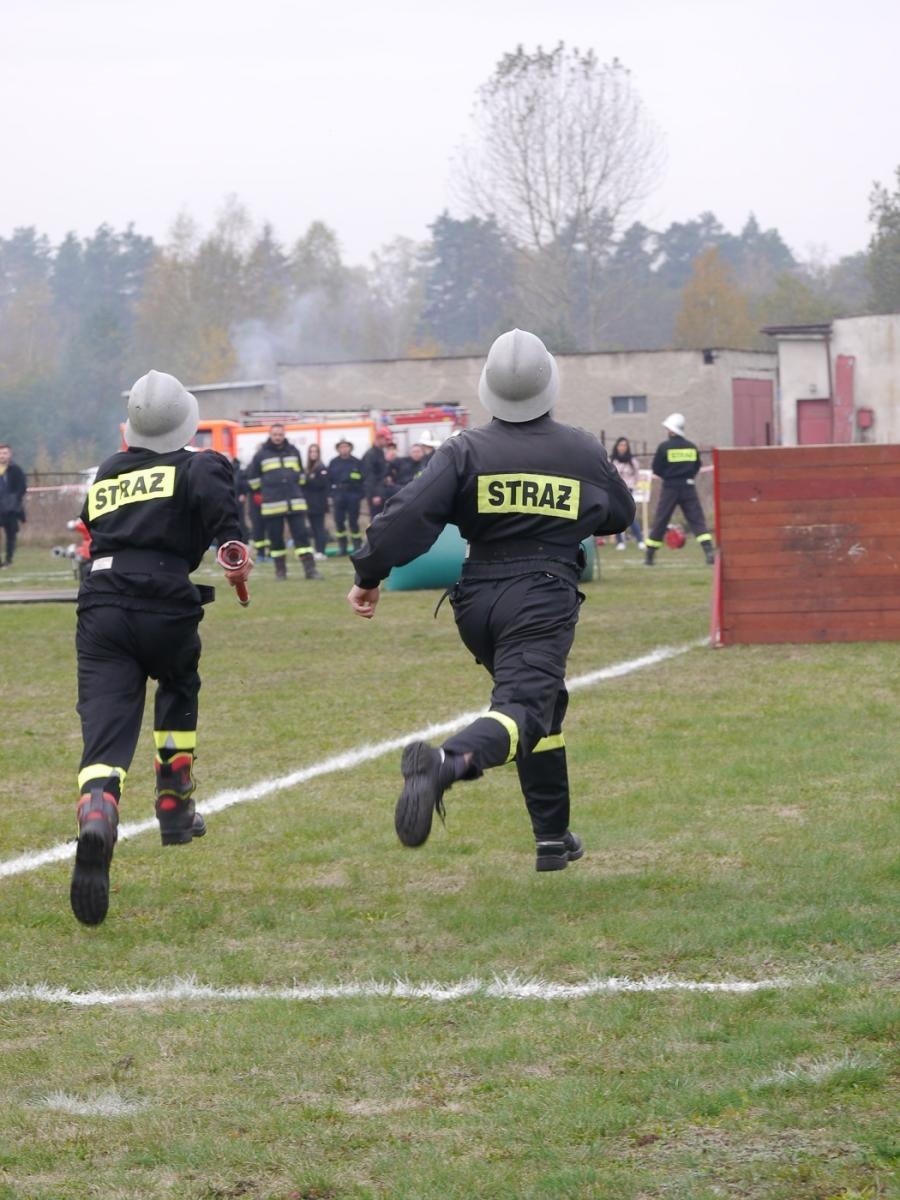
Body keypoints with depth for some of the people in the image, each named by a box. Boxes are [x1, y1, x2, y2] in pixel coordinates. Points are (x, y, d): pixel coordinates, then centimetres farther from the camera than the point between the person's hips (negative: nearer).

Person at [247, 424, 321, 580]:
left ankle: (310, 569, -7)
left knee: (301, 535, -4)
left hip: (295, 502, 2)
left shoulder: (293, 451, 10)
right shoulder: (261, 454, 2)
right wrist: (262, 491, 12)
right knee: (275, 538, 3)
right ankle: (280, 570, 14)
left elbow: (300, 473, 25)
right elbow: (252, 477, 12)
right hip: (272, 504, -1)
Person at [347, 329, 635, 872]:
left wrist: (369, 574, -5)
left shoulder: (467, 450, -1)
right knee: (524, 708, -18)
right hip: (545, 600, -4)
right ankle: (447, 762, -51)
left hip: (479, 598, 4)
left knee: (544, 704, 22)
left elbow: (411, 512, -12)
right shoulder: (585, 451, 3)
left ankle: (553, 837, 26)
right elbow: (621, 515, 20)